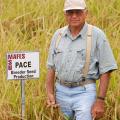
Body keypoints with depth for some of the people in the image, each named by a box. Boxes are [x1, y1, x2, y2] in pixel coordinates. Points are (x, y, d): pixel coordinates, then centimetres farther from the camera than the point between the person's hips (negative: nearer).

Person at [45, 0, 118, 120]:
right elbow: (51, 67, 12)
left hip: (84, 92, -5)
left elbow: (105, 71, -8)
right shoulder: (58, 35, 6)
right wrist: (50, 93, 2)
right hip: (61, 91, 5)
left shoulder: (97, 35, -7)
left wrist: (100, 101, -13)